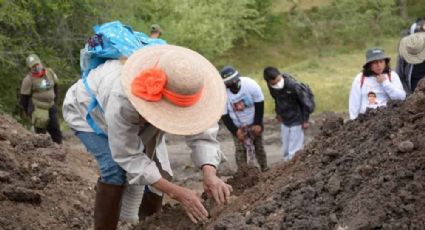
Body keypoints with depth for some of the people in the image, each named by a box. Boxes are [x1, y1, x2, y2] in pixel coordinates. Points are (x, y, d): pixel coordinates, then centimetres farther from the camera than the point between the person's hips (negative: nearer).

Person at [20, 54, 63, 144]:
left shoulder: (50, 73, 3)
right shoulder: (28, 80, -11)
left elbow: (55, 87, 18)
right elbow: (24, 98, -4)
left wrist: (55, 101, 19)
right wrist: (27, 112, 1)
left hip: (50, 108, 5)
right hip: (37, 109, -5)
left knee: (56, 131, 9)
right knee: (41, 132, -5)